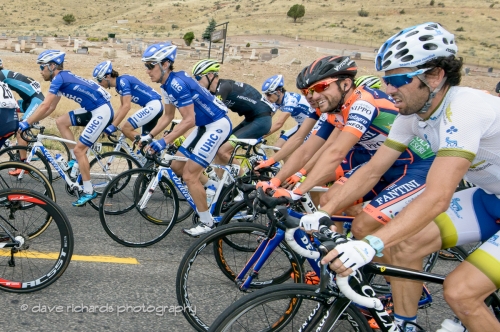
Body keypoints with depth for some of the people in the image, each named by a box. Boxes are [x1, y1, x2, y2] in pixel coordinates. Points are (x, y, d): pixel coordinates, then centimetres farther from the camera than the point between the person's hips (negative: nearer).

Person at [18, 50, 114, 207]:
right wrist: (31, 121, 14)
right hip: (93, 110, 9)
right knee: (60, 121, 9)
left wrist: (26, 123, -12)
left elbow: (45, 106, -17)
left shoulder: (59, 78, -12)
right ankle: (78, 161, 12)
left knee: (79, 149, -7)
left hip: (102, 111, -9)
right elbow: (51, 108, 19)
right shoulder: (62, 78, 16)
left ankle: (88, 191, 2)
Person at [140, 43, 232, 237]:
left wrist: (164, 142, -28)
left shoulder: (178, 83, -23)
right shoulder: (167, 85, 6)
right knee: (177, 166, 11)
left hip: (217, 125, -10)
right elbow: (168, 116, 14)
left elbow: (189, 120, -27)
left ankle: (207, 223, 3)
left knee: (189, 175, -10)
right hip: (203, 126, 10)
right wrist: (149, 136, 6)